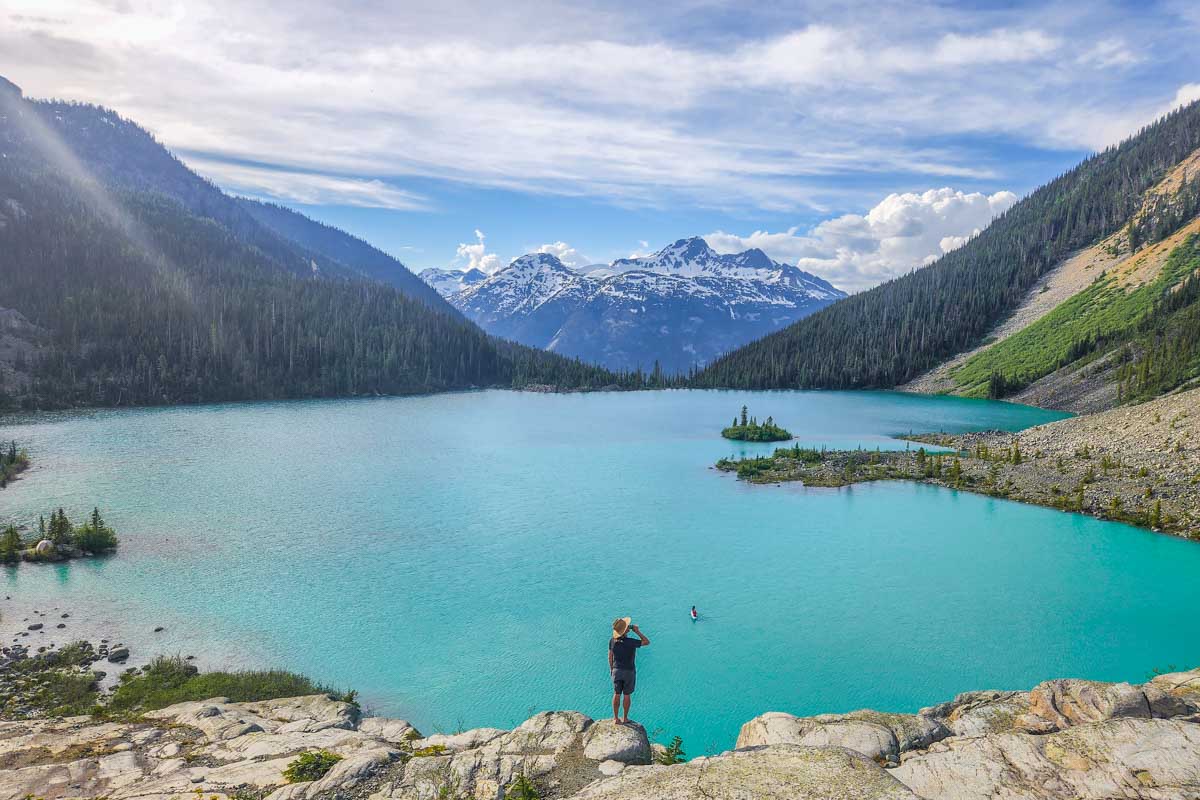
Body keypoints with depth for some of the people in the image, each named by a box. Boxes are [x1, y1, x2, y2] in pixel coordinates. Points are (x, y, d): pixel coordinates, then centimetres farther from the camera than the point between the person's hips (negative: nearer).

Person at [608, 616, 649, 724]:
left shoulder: (612, 641, -11)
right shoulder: (631, 642, -24)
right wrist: (637, 631, -11)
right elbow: (647, 642, -9)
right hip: (629, 672, -3)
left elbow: (610, 657, 0)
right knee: (627, 695, 12)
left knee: (616, 694, 14)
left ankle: (616, 718, 23)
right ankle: (625, 718, 23)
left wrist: (611, 669, 14)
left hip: (617, 671, 3)